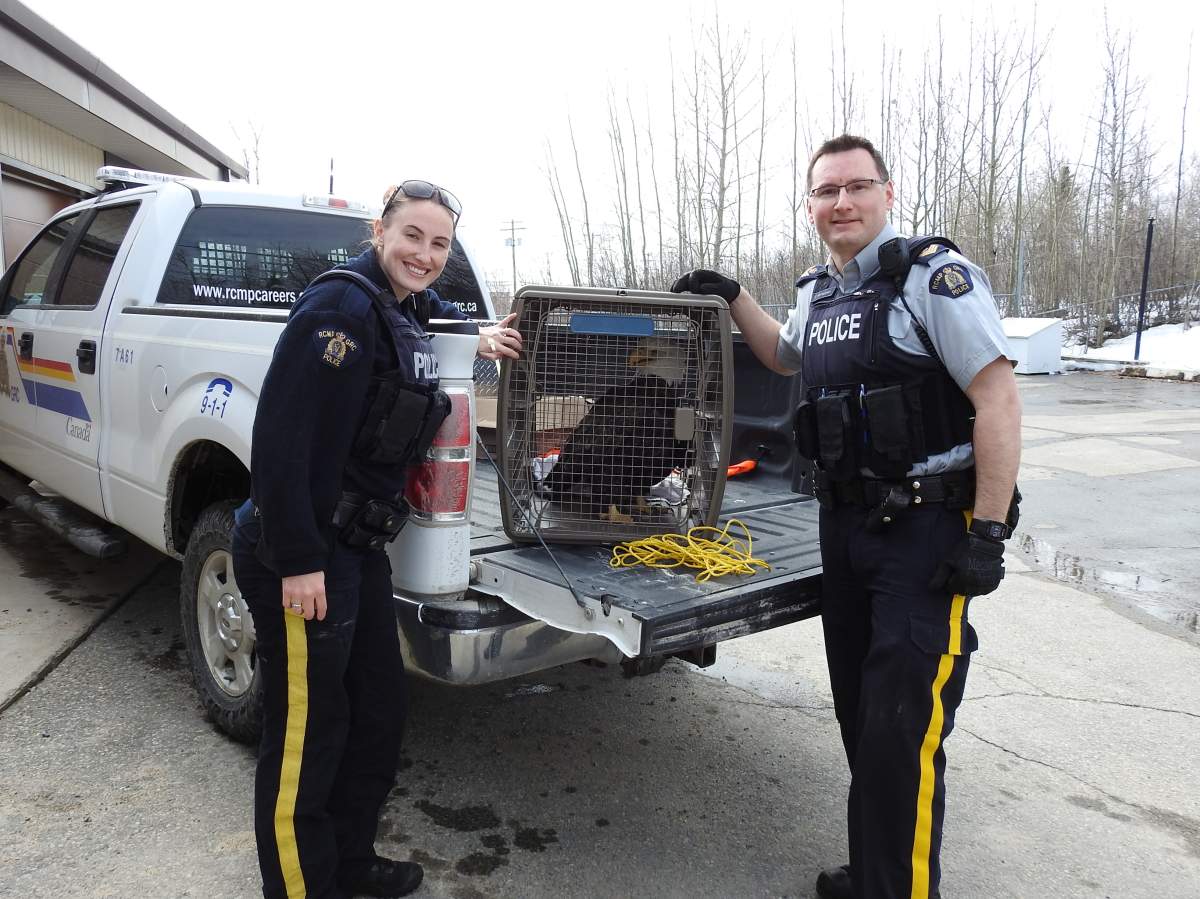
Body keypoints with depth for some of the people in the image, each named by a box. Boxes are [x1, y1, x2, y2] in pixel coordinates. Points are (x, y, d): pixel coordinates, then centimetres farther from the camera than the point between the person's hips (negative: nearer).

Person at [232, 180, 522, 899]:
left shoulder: (405, 311, 10)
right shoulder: (342, 306, -17)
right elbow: (282, 436, -24)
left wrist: (478, 336, 23)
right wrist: (299, 563, -24)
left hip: (359, 548, 10)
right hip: (300, 558, -10)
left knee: (381, 711, 19)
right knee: (306, 735, 3)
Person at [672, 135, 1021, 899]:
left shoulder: (935, 275, -11)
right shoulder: (817, 293, 11)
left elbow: (998, 398, -16)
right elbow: (787, 356, 33)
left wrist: (988, 533, -18)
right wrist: (733, 297, 23)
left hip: (929, 529, -7)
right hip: (845, 522, 7)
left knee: (902, 729, -8)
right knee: (859, 714, 15)